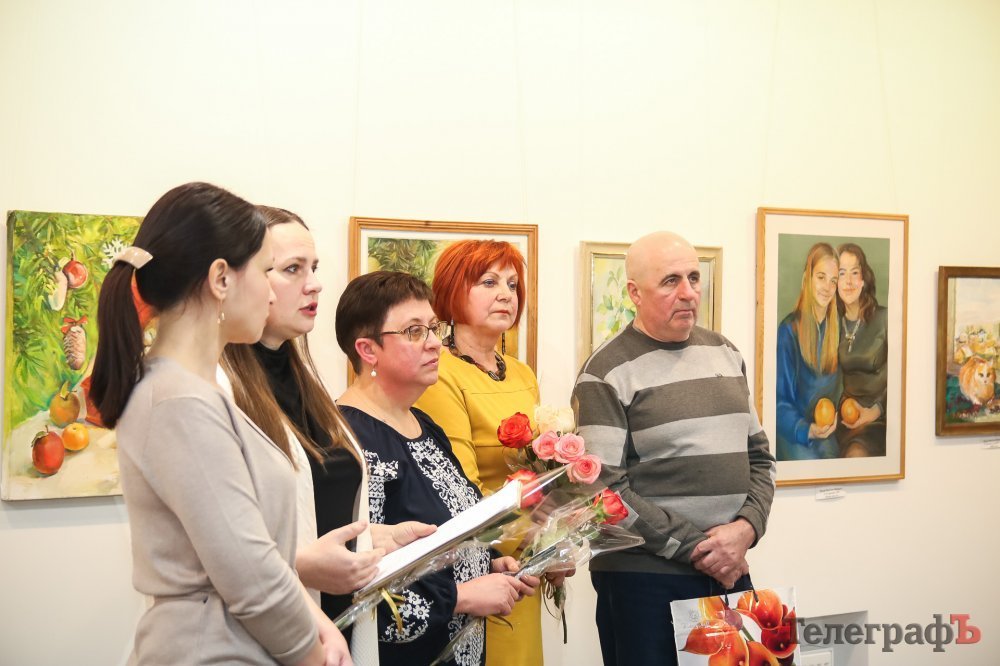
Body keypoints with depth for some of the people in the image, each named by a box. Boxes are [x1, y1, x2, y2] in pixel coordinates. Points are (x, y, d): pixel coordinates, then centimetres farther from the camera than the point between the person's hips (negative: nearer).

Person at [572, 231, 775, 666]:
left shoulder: (726, 354, 11)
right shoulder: (607, 375, -9)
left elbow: (759, 456, 13)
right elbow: (605, 491, -14)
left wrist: (746, 528, -5)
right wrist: (696, 547, -14)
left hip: (729, 571, 6)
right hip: (643, 579, -5)